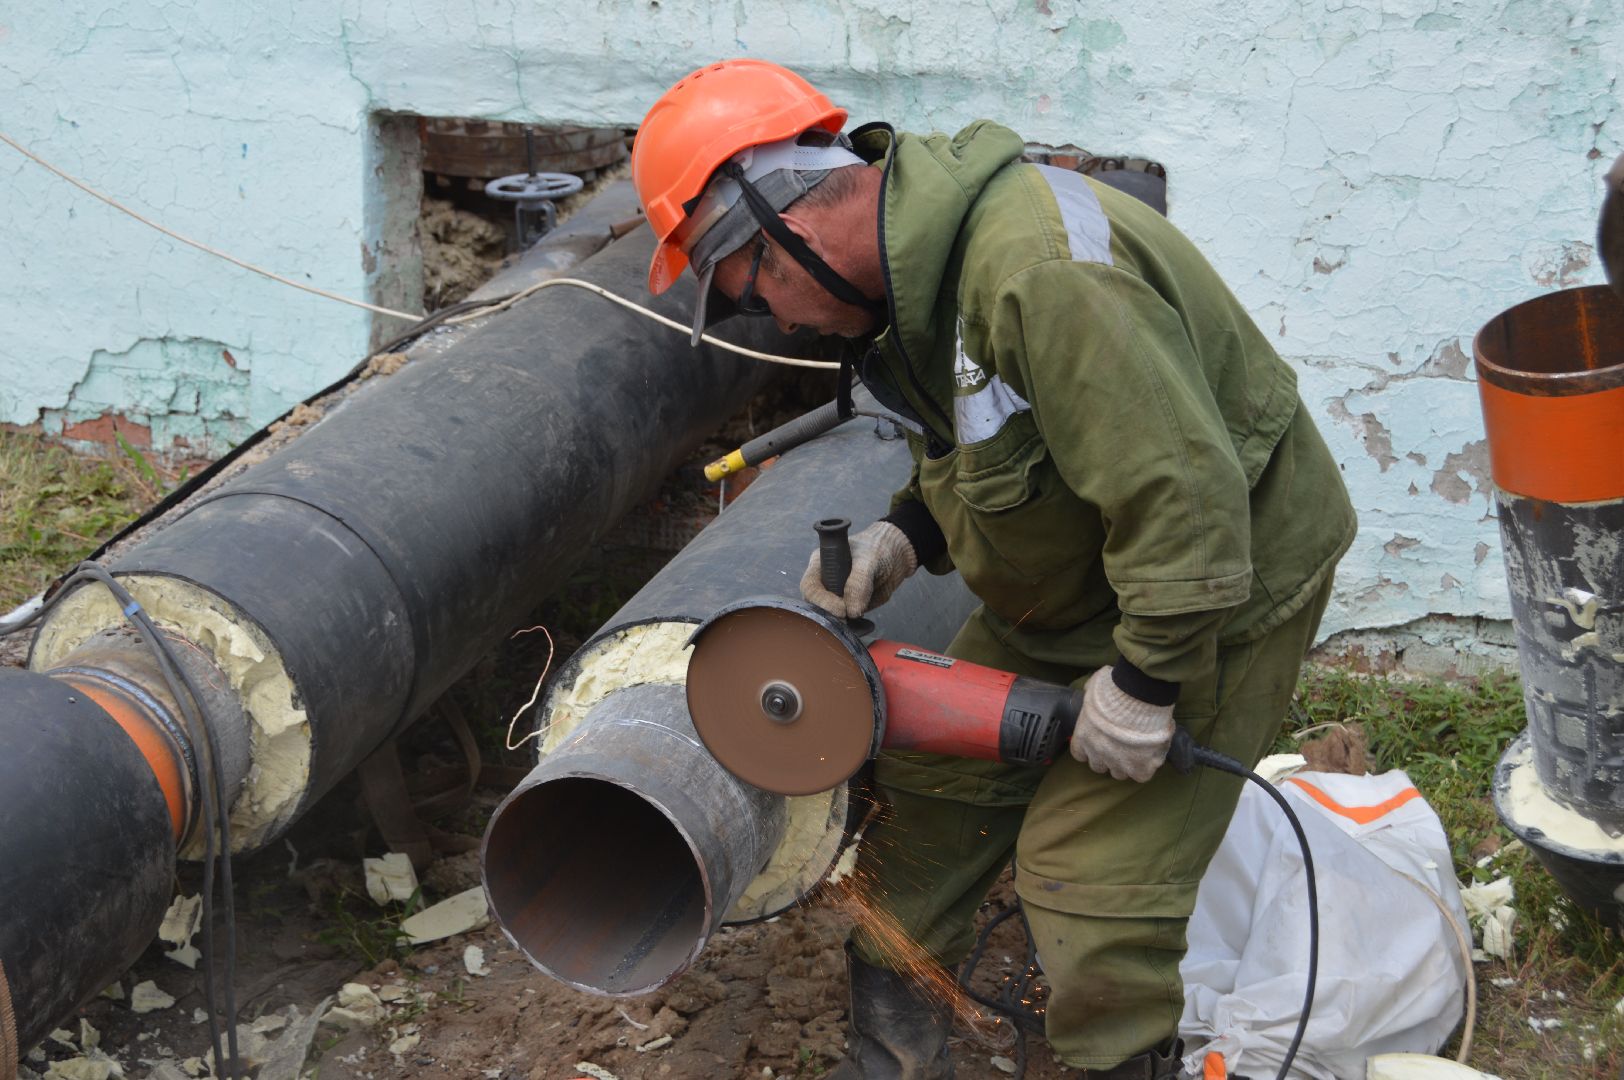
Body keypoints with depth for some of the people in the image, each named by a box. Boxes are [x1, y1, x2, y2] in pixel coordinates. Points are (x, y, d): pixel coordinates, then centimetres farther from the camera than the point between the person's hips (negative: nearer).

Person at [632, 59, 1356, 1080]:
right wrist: (903, 538, -4)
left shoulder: (1038, 270, -35)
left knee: (1092, 889, -10)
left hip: (1209, 601, -9)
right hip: (1060, 591, 9)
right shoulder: (913, 258, -2)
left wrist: (1143, 680, -24)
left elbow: (1182, 497, -33)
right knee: (927, 801, 11)